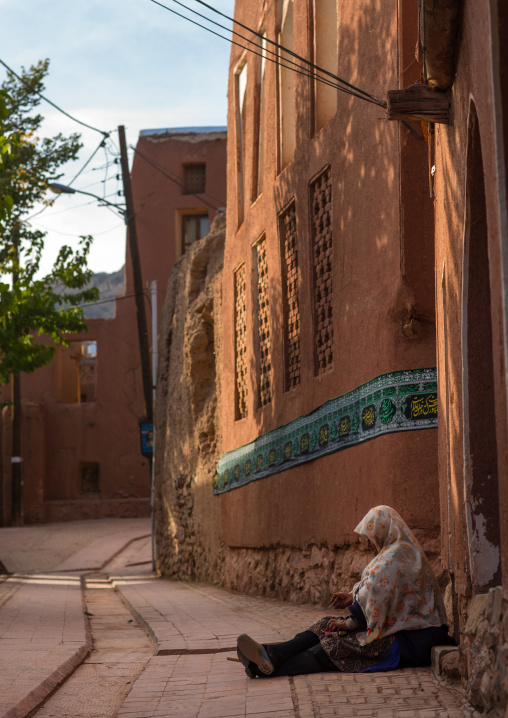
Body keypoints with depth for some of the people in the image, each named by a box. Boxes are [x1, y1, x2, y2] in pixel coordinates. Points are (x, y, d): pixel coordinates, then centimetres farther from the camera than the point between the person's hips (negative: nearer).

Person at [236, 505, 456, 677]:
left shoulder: (395, 557, -16)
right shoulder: (400, 551, 17)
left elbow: (377, 593, -22)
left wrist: (350, 623, -14)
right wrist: (353, 595, 17)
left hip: (405, 640, -10)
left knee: (337, 644, -24)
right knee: (326, 625, -5)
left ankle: (268, 667, -35)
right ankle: (271, 654, -25)